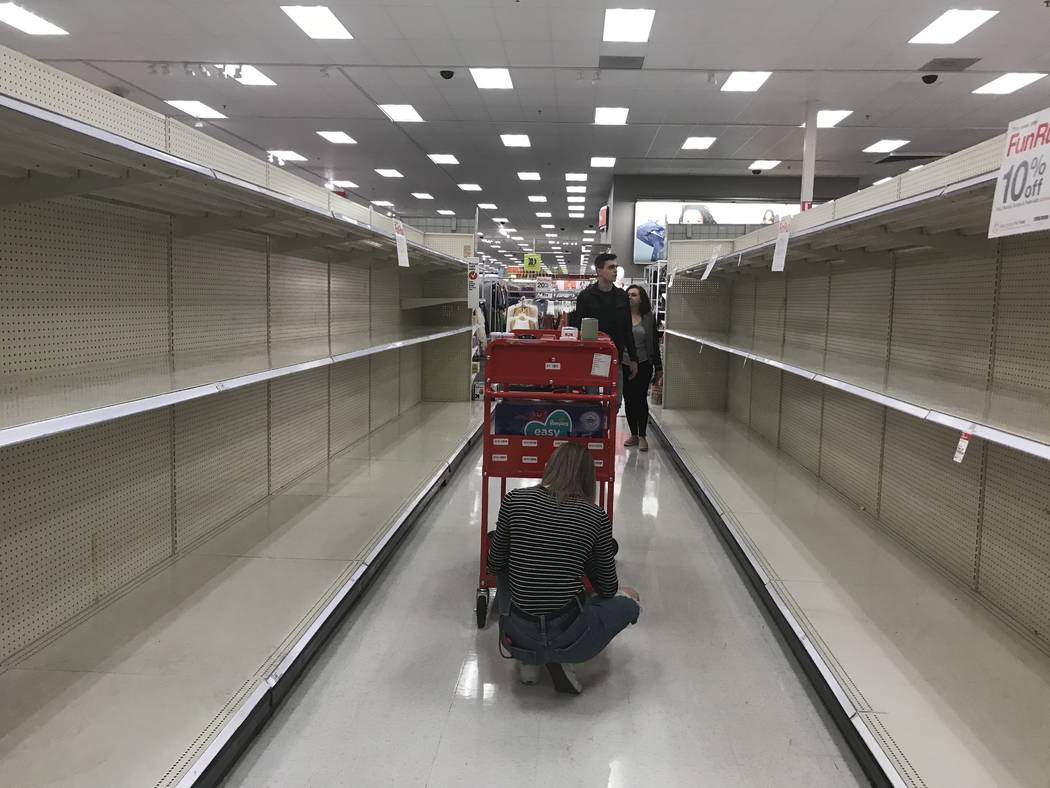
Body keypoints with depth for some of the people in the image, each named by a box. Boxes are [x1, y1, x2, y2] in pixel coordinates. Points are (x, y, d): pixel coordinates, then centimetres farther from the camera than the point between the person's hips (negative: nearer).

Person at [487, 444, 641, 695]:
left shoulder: (515, 499, -2)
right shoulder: (596, 517, -3)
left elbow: (495, 565, 8)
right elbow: (608, 588, 8)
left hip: (517, 638, 2)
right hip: (571, 639, -2)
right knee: (629, 601, 26)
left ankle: (528, 660, 15)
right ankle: (561, 658, 5)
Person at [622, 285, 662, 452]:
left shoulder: (649, 317, 1)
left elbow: (654, 343, 4)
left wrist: (658, 366, 3)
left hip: (643, 364, -1)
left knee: (641, 399, 1)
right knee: (628, 400, 7)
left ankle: (642, 436, 9)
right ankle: (633, 434, 19)